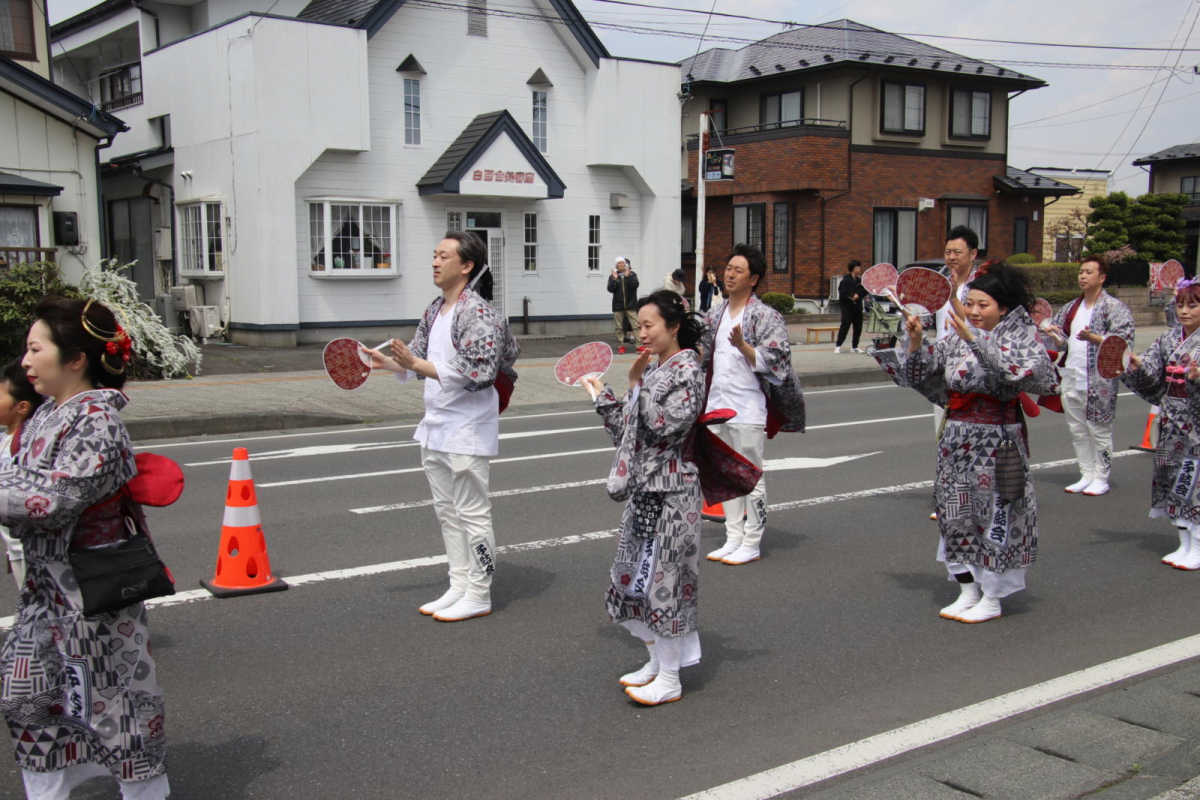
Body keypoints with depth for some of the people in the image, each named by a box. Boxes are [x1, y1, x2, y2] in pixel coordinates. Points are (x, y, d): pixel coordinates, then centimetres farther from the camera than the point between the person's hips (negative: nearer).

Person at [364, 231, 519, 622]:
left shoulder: (478, 313, -17)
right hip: (435, 428, 9)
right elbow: (421, 364, 20)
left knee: (472, 514, 1)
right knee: (447, 512, 16)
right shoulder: (434, 312, 11)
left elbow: (473, 374, -25)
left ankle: (478, 596, 12)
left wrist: (416, 364, -27)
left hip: (467, 432, -9)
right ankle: (459, 587, 27)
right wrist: (387, 362, 2)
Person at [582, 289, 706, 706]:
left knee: (663, 577, -3)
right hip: (644, 488, 9)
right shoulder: (654, 370, 13)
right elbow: (627, 431, 15)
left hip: (670, 491, -9)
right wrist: (602, 395, 13)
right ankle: (657, 661, 29)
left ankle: (669, 680, 9)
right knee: (642, 574, 14)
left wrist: (639, 384, -17)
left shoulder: (687, 370, -12)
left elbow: (665, 425, -25)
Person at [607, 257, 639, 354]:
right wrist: (614, 279, -15)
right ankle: (621, 345, 9)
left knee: (636, 325, -8)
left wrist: (627, 276, -19)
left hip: (631, 305, -1)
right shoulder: (612, 276, 7)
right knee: (619, 327, 3)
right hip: (618, 305, 1)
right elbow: (610, 289, -3)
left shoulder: (632, 274, 5)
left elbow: (635, 284, -11)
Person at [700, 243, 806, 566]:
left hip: (748, 409, -7)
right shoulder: (715, 315, 11)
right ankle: (733, 538, 23)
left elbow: (772, 362, -15)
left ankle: (751, 544, 10)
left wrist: (742, 346, -27)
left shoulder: (765, 316, -9)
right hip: (717, 406, 7)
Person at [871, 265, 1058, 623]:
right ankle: (968, 592, 24)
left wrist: (975, 339, -32)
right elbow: (919, 373, 7)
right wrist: (915, 342, -10)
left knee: (995, 514, 2)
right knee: (956, 513, 10)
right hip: (956, 439, 5)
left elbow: (1020, 368, -28)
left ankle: (992, 599, 16)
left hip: (998, 441, -5)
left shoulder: (1021, 337, -7)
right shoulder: (955, 341, 6)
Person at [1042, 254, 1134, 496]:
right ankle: (1086, 475, 22)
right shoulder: (1071, 308, 15)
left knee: (1099, 431, 1)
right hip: (1071, 378, 7)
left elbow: (1123, 341, -14)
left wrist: (1093, 338, -26)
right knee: (1077, 431, 11)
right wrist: (1052, 334, -1)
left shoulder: (1115, 308, -5)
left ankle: (1101, 478, 11)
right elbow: (1061, 339, 20)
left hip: (1099, 381, -6)